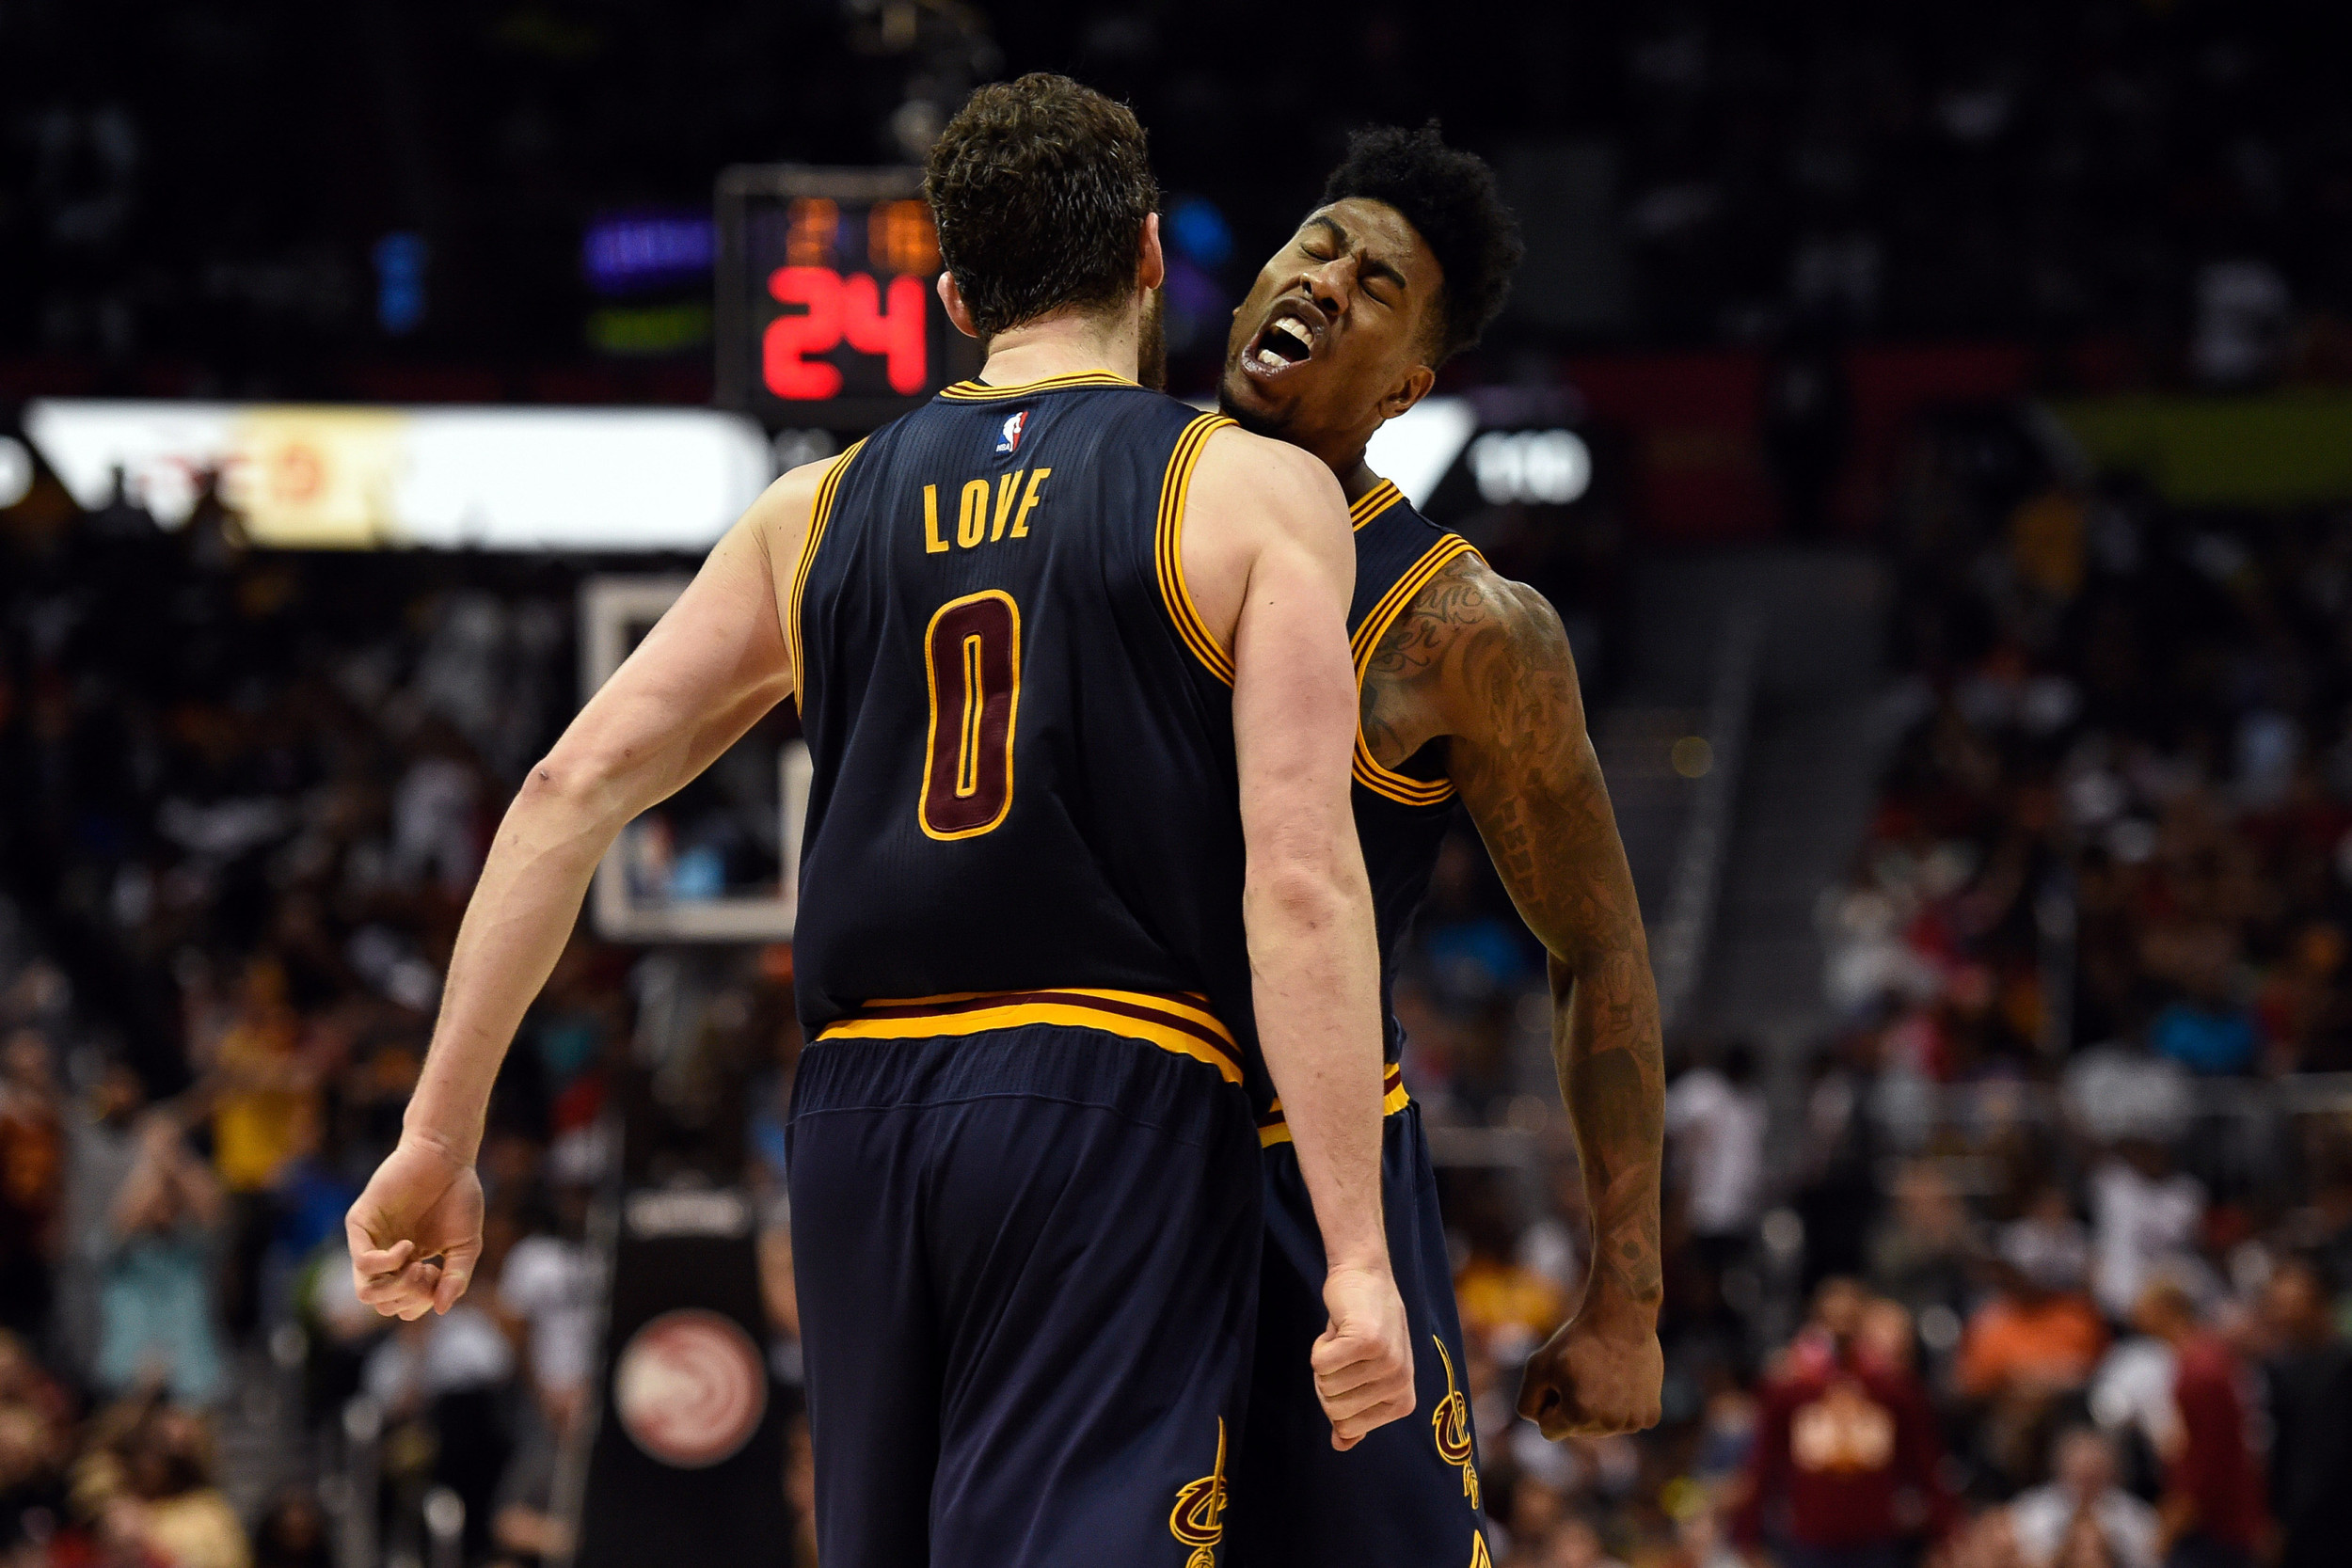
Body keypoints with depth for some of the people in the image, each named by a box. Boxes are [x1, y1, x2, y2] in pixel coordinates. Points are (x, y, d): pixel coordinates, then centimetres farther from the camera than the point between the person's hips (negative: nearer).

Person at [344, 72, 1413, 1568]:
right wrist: (1358, 1256, -11)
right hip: (1116, 1105, -5)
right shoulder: (1256, 493, 1)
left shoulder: (817, 512, 14)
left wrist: (440, 1137, 12)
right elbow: (1300, 879, -10)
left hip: (859, 1108, 5)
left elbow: (573, 787, 8)